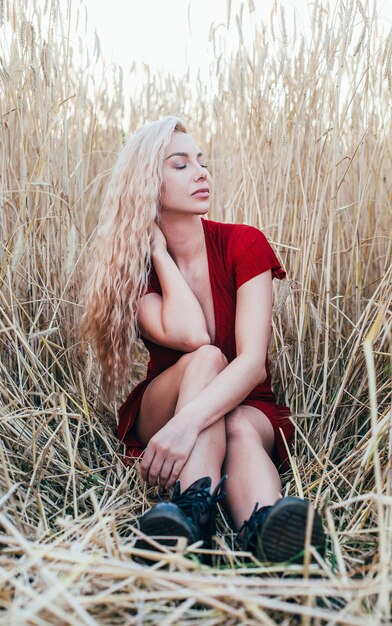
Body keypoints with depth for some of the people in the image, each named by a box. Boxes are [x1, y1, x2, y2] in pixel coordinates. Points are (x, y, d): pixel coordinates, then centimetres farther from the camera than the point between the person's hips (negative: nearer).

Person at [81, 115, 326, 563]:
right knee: (206, 358, -32)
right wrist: (159, 250, -18)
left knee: (240, 429, -35)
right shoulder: (132, 265, -9)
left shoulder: (244, 244, -11)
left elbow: (253, 360, -25)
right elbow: (189, 337, -30)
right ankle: (194, 508, -49)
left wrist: (189, 422, -43)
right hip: (158, 408, 0)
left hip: (245, 405, 1)